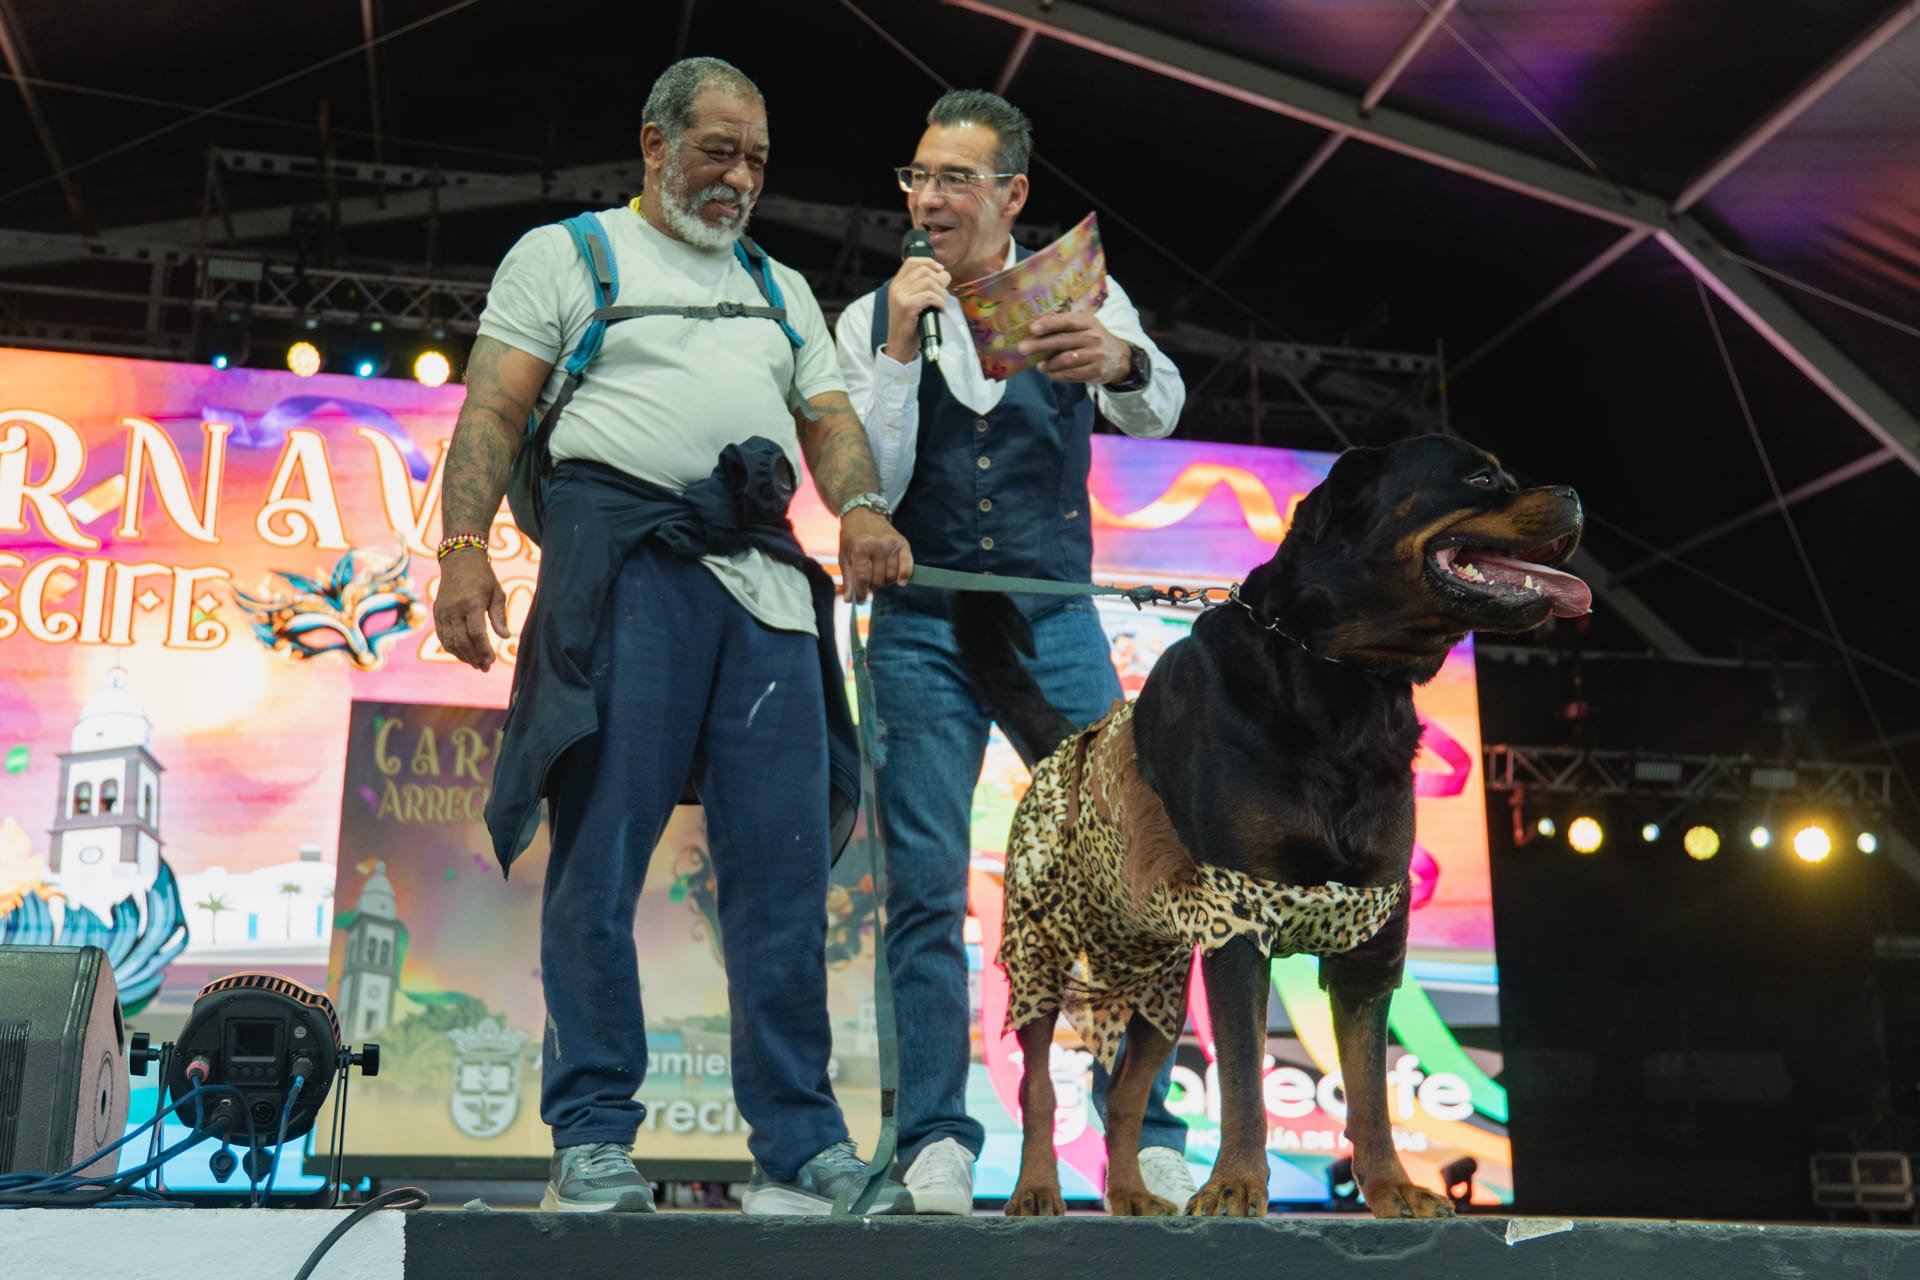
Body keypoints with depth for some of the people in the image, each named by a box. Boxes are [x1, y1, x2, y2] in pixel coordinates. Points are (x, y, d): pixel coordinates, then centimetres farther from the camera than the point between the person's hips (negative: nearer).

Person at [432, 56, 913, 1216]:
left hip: (766, 575, 4)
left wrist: (862, 508, -6)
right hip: (623, 556, -4)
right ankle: (592, 1141, 1)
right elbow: (495, 409, 3)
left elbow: (831, 418, 17)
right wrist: (464, 545, -12)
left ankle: (799, 1144, 5)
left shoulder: (781, 290, 28)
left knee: (785, 869, -1)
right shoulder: (566, 253, 14)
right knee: (601, 856, -6)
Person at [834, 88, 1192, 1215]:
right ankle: (938, 1143, 1)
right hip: (923, 627, 0)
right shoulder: (871, 319, 6)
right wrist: (903, 347, -14)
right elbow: (870, 491, -4)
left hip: (1057, 619, 0)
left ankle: (1145, 1136, 1)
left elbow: (1159, 412, -14)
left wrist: (1120, 360, -37)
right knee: (927, 888, -5)